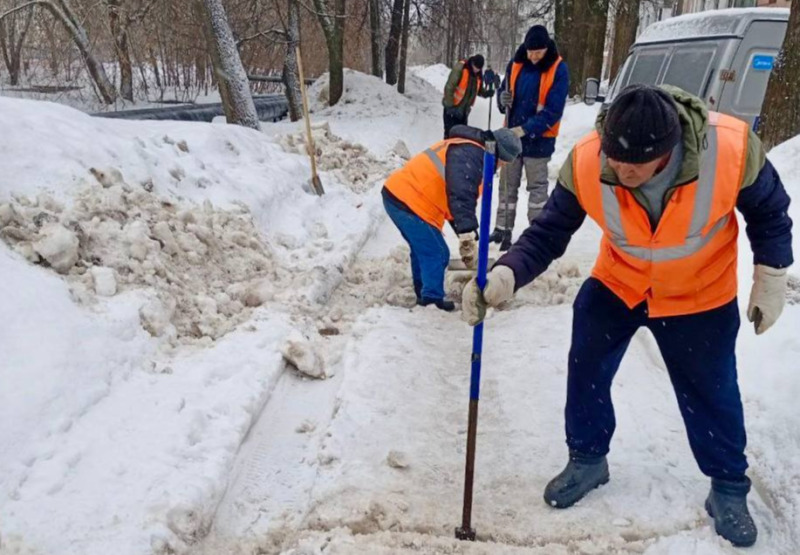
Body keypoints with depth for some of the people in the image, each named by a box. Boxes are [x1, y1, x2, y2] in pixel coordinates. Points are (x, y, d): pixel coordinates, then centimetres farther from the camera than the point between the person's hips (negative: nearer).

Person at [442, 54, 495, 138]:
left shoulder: (478, 75, 4)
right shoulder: (459, 69, -17)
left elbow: (479, 90, 15)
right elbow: (449, 87, -20)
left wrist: (487, 93, -8)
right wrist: (450, 105, -21)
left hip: (464, 111, 7)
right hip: (452, 109, -7)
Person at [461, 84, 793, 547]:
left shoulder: (733, 149, -33)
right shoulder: (586, 163, -31)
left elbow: (768, 210, -12)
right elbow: (548, 232, -23)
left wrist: (771, 280, -7)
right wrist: (505, 275, -40)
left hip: (700, 298, -1)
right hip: (616, 285, 2)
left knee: (711, 393, 11)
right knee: (585, 372, 7)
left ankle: (729, 489, 35)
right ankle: (588, 460, 33)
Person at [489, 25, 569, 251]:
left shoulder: (558, 69, -12)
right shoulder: (516, 64, 0)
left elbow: (553, 110, -16)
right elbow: (504, 91, 13)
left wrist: (526, 128, -24)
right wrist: (503, 99, -12)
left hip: (539, 139, -4)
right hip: (512, 135, 5)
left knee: (537, 186, 4)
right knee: (508, 185, 11)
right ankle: (503, 229, 20)